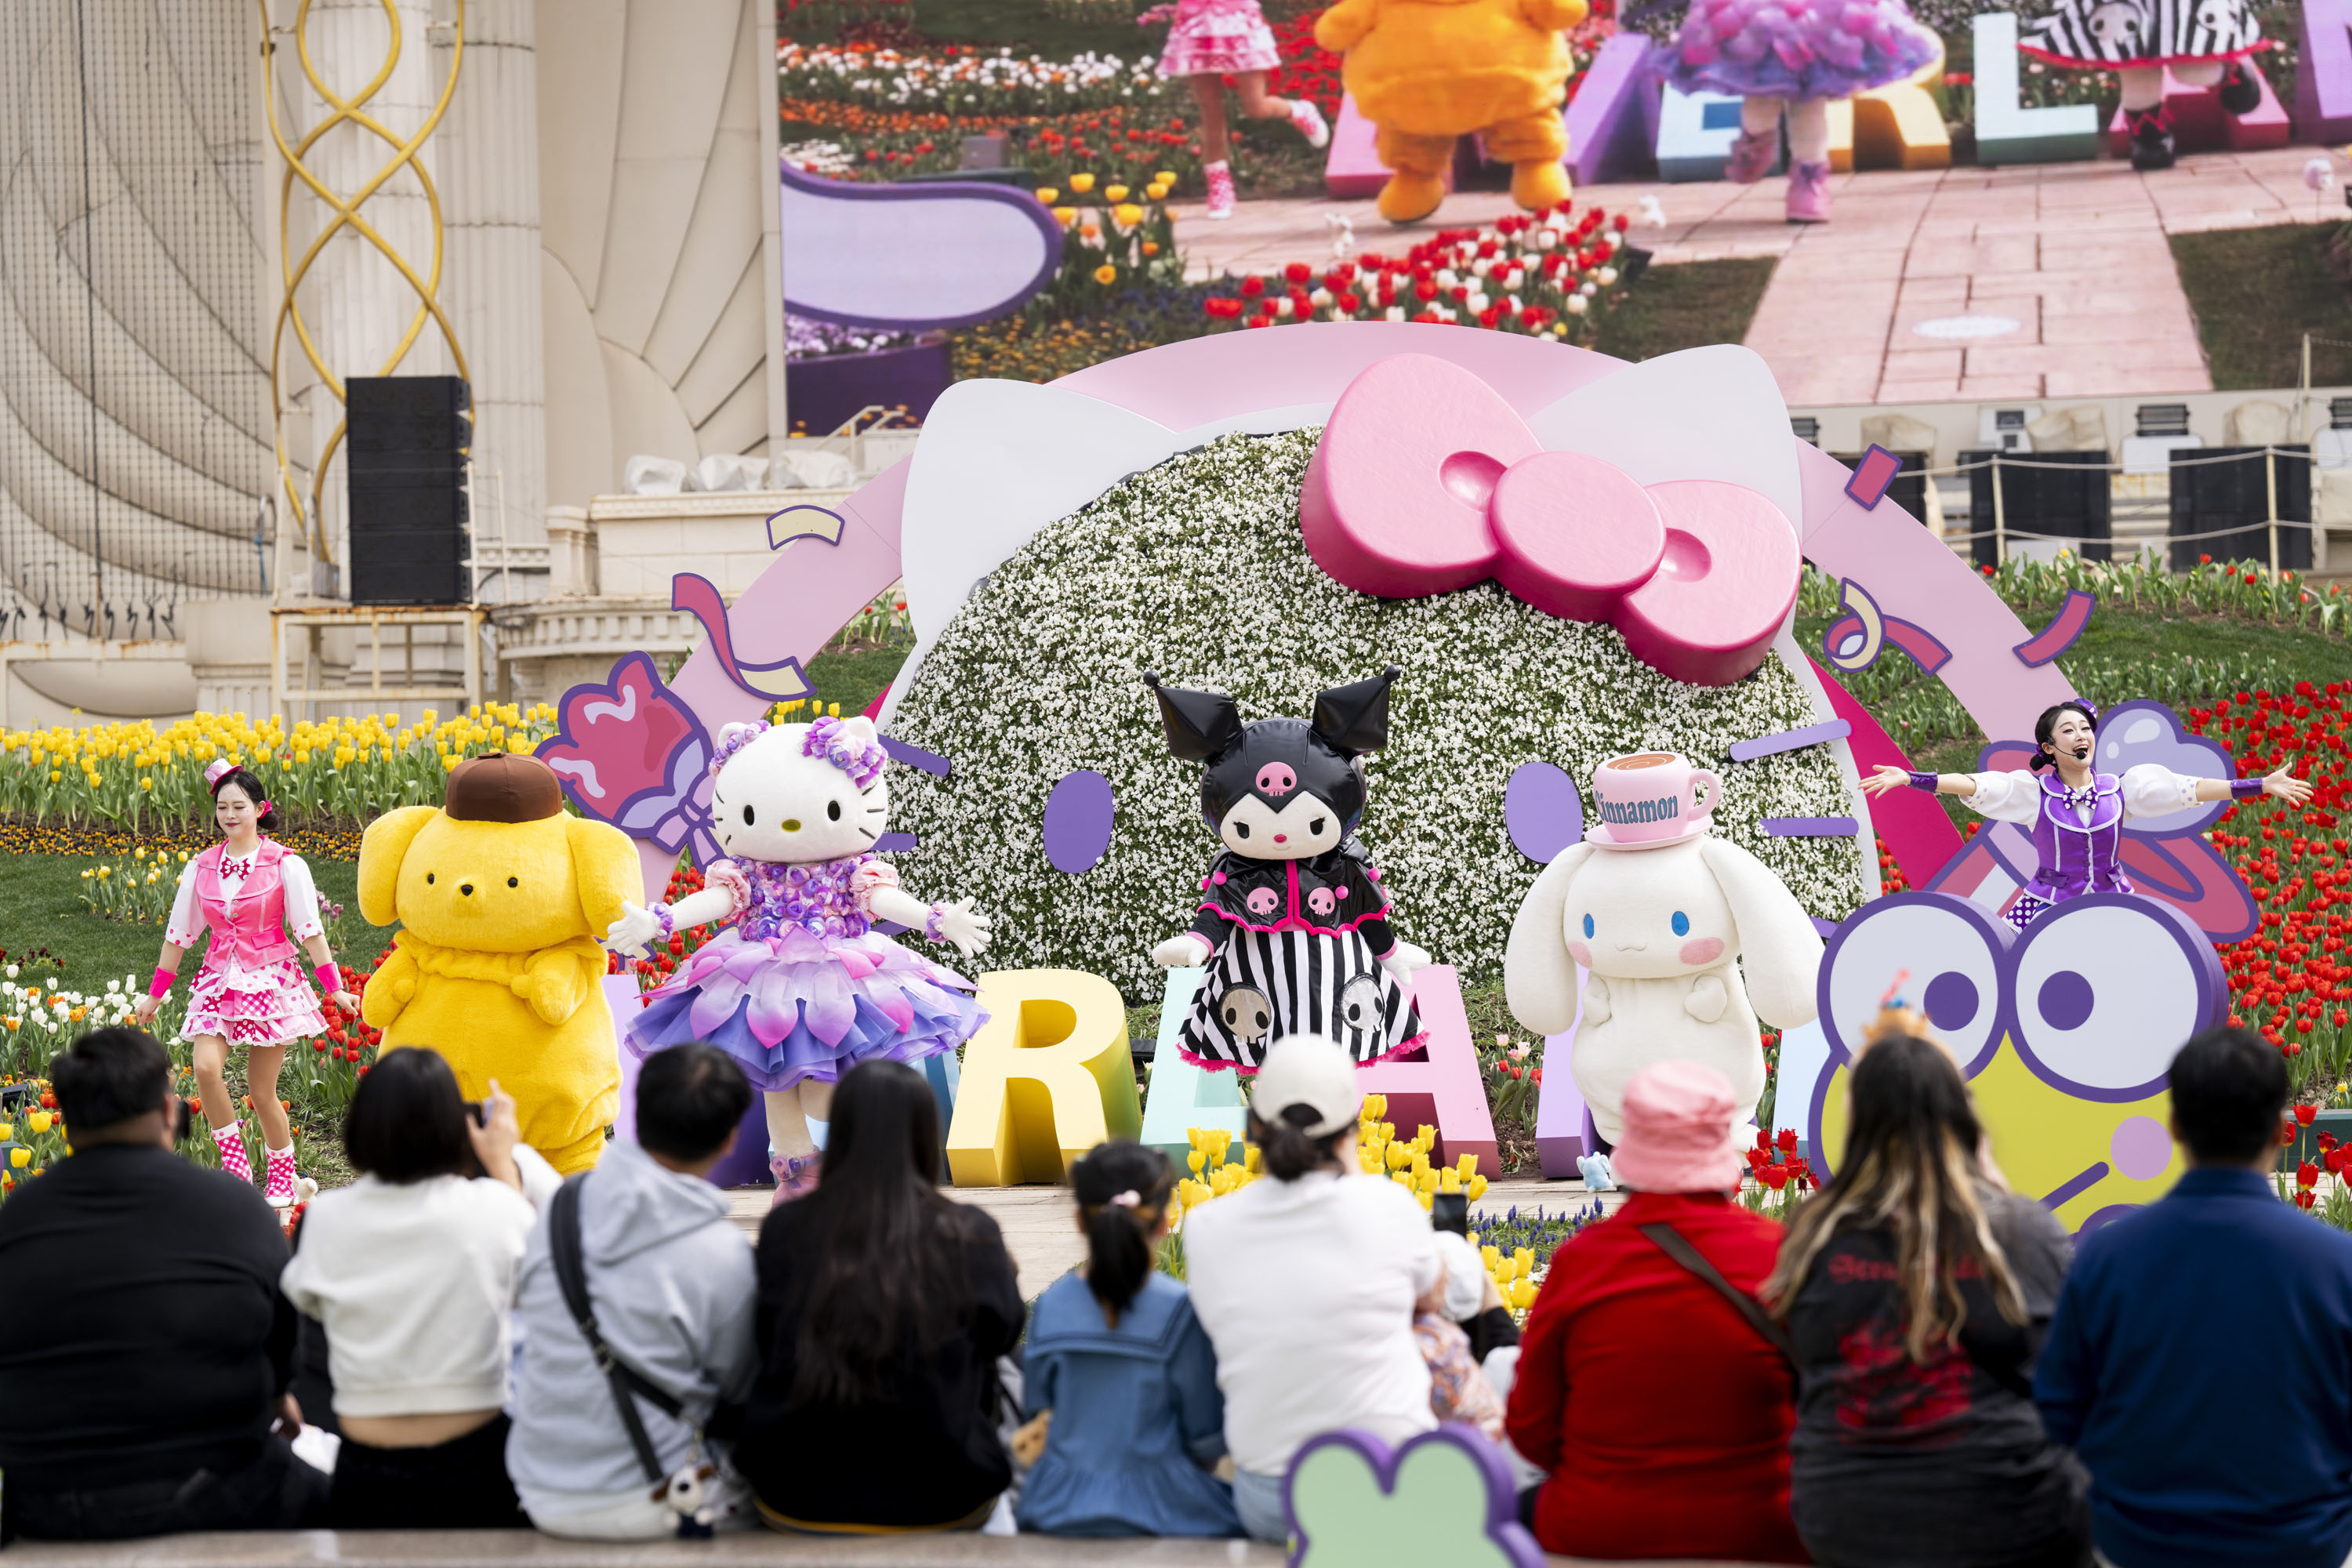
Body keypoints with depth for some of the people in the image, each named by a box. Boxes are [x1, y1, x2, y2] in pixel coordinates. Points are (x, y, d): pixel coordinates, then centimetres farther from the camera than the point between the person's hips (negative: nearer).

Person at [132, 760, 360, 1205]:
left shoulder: (285, 865, -5)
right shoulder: (200, 868, 5)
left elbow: (309, 930, -4)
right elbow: (179, 934, 13)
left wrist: (335, 989, -7)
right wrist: (155, 995, 16)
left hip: (270, 981, -3)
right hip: (219, 981, 3)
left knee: (262, 1091, -1)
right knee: (206, 1067, -21)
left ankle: (282, 1178, 20)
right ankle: (236, 1166, -7)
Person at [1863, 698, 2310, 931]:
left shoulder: (2120, 788, 3)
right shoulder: (2034, 791, -2)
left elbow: (2189, 788, 1)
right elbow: (1972, 784, -12)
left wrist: (2264, 785, -2)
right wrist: (1908, 779, -23)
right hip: (2048, 912, -2)